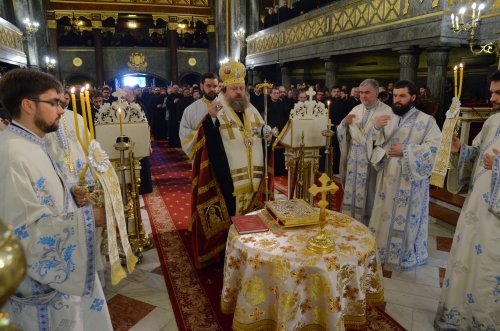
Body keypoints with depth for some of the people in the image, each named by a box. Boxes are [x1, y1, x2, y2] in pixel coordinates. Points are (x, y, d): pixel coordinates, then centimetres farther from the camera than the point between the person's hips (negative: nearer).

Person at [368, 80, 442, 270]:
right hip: (388, 177, 5)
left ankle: (407, 255, 22)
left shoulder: (426, 120, -6)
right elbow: (375, 143, 7)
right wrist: (376, 128, -12)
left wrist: (406, 150, -20)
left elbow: (435, 146, -15)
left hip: (410, 178, -4)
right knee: (385, 214, 12)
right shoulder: (388, 118, 10)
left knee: (407, 217, 5)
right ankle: (383, 250, 27)